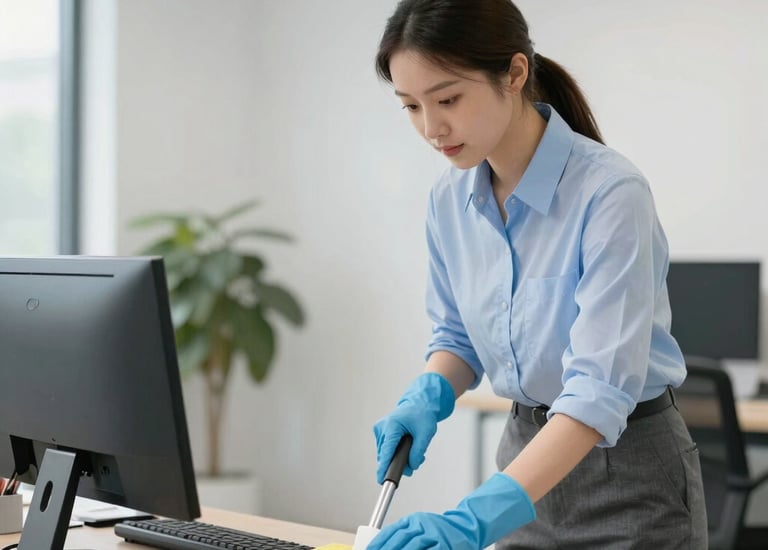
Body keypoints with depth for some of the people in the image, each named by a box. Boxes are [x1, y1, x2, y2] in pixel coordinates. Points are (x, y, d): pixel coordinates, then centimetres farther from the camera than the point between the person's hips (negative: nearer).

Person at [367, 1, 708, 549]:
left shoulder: (611, 192, -24)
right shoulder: (449, 199, -3)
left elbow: (602, 387, -31)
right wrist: (426, 398, -11)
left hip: (629, 473, -6)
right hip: (533, 456, 6)